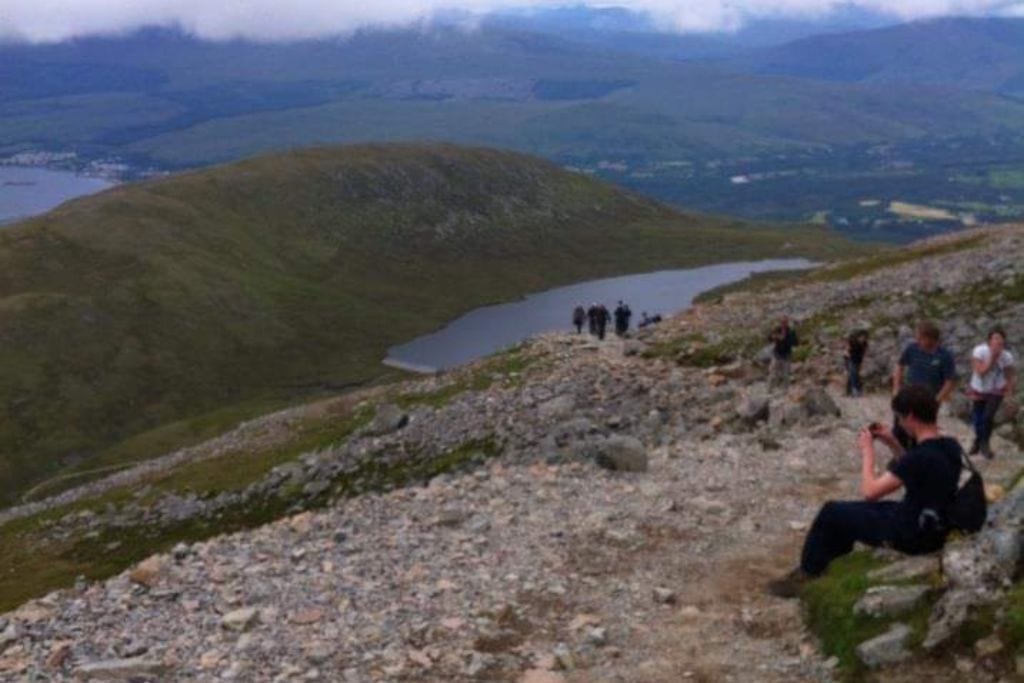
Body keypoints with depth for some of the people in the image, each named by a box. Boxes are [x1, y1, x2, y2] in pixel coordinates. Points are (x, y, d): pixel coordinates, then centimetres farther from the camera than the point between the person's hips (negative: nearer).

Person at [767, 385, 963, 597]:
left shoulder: (921, 456, -30)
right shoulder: (950, 447, -2)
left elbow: (870, 492, -23)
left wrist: (867, 451, -9)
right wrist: (892, 443, 6)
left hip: (910, 535, -9)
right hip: (934, 529, 9)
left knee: (831, 512, 8)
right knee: (848, 511, 25)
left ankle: (806, 576, 23)